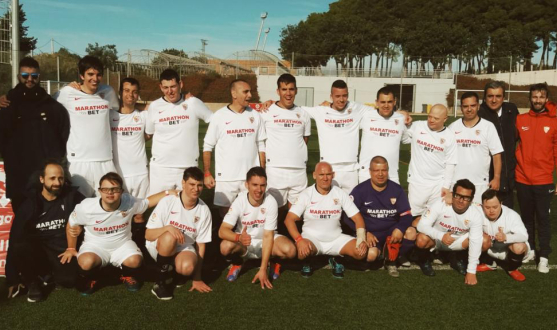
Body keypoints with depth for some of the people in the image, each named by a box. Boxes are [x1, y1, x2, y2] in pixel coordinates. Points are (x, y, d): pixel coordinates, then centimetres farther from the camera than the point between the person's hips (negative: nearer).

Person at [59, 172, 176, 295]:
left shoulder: (129, 202, -17)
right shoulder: (86, 207, -20)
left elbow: (148, 201, 2)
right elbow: (72, 225, -1)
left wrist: (167, 192, -11)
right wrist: (71, 249, 7)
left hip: (122, 244, 1)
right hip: (95, 245, -1)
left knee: (135, 261, -29)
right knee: (87, 262, -35)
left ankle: (127, 276, 10)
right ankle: (90, 280, 5)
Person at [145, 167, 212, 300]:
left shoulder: (204, 210, -8)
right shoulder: (167, 202, -16)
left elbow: (201, 245, -2)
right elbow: (148, 234, -12)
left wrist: (197, 278, -4)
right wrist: (168, 228, -33)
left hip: (184, 248, 1)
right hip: (159, 247, -1)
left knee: (187, 267, -33)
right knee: (169, 237, -36)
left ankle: (171, 268, 6)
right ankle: (162, 281, -14)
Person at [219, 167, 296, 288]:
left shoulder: (271, 202, -23)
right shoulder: (239, 202, -21)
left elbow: (268, 236, -23)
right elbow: (222, 231, -26)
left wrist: (263, 269, -29)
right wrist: (239, 237, -49)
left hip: (267, 242, 0)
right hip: (244, 242, 0)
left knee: (290, 250, -30)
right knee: (225, 247, -33)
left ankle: (274, 261, 6)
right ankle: (237, 263, 4)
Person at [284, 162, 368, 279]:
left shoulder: (340, 193, -2)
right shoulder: (306, 194, -8)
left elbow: (357, 218, 0)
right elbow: (289, 219, -14)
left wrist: (361, 239, -18)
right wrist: (299, 240, -30)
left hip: (336, 239, 3)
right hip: (311, 237, -2)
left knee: (362, 251, -21)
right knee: (303, 251, -36)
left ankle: (336, 259, 10)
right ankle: (307, 261, 4)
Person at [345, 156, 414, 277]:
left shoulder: (396, 189, 2)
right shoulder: (360, 190, -5)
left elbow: (406, 215, 0)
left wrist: (400, 229, -22)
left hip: (392, 231, 3)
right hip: (370, 234, -3)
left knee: (411, 232, -26)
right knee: (370, 255, -32)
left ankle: (391, 260, -1)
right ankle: (379, 252, 9)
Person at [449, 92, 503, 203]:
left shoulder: (488, 127, -1)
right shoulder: (452, 127, 6)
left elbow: (496, 155, 0)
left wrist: (496, 178, -6)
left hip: (480, 184, -2)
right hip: (455, 182, 2)